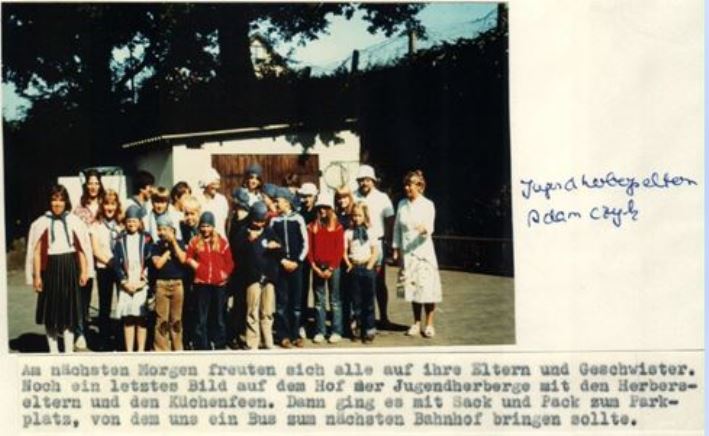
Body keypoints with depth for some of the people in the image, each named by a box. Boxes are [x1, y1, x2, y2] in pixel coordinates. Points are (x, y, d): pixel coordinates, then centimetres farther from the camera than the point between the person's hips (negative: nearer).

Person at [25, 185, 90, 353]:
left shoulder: (74, 221, 2)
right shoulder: (42, 223, -2)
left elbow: (81, 248, 6)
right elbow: (37, 251, -3)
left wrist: (83, 271, 1)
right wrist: (37, 276, -7)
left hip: (70, 268, 1)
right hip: (50, 268, -1)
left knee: (69, 308, 7)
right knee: (51, 309, 5)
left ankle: (69, 350, 16)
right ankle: (53, 350, 16)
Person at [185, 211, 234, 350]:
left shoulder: (222, 242, 6)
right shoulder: (194, 242, 5)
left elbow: (229, 262, 9)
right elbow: (188, 259, 9)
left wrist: (225, 273, -3)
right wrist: (194, 265, -7)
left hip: (219, 284, 1)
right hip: (201, 283, -1)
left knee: (218, 316, 9)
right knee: (201, 317, 0)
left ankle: (220, 345, 17)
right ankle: (202, 346, 4)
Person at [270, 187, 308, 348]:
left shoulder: (298, 219, 0)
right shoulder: (274, 221, 3)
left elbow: (305, 244, 2)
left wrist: (297, 261, -6)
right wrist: (282, 261, -6)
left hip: (296, 265, 0)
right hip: (280, 265, 0)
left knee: (296, 300, 4)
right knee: (281, 301, 0)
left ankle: (295, 334, 13)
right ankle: (283, 335, 6)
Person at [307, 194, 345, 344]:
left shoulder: (337, 226, 2)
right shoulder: (312, 227, 8)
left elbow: (340, 250, -3)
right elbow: (309, 248, 5)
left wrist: (331, 269, -9)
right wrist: (314, 267, -6)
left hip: (333, 267, -2)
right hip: (317, 268, 2)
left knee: (335, 300, 1)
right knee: (319, 301, 6)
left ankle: (336, 331, 4)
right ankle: (320, 331, 10)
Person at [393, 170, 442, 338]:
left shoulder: (427, 205, -5)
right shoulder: (402, 204, 7)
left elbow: (430, 227, -14)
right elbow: (397, 227, 11)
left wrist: (425, 230, -37)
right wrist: (396, 248, 7)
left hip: (423, 249, -3)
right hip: (406, 252, 4)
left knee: (427, 287, -5)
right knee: (412, 287, 6)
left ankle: (429, 324, 5)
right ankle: (416, 323, 16)